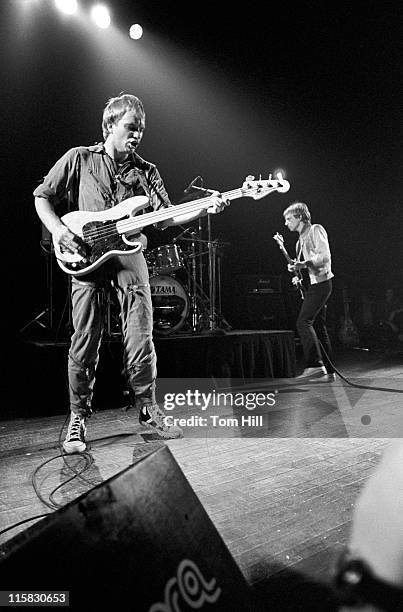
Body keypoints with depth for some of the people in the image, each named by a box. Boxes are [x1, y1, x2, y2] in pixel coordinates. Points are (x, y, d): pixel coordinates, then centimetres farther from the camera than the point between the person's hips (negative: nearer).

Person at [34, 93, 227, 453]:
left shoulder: (147, 172, 15)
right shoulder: (79, 159, 10)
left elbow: (165, 217, 4)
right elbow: (42, 196, 13)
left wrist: (205, 208, -11)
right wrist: (57, 230, -5)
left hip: (129, 254, 2)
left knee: (140, 339, -3)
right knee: (85, 342, -2)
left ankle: (148, 409, 13)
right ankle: (78, 420, 11)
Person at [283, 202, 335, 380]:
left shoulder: (316, 230, -3)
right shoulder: (300, 240, 23)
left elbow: (325, 256, -16)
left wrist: (303, 264, -24)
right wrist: (299, 276, 10)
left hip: (320, 283, -9)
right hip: (310, 285, 9)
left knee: (303, 322, -18)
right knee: (319, 328, 7)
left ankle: (314, 365, -18)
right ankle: (329, 371, 11)